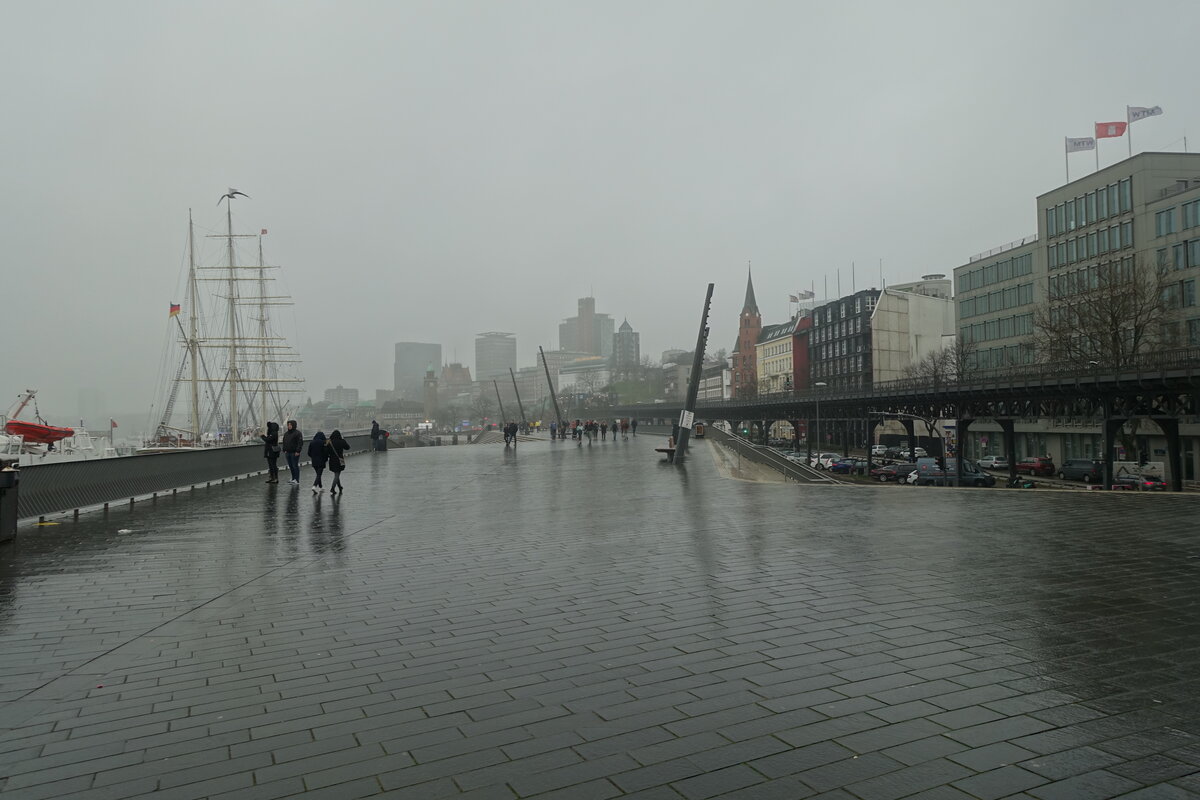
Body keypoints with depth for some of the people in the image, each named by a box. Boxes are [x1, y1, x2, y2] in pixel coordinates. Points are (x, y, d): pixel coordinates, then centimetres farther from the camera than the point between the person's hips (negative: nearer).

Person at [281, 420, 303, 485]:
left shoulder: (297, 433, -9)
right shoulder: (286, 434, 15)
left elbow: (300, 443, -14)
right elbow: (284, 443, 22)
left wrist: (298, 451, -19)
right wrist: (284, 450, 9)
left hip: (294, 453, -8)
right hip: (288, 453, 8)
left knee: (295, 466, -6)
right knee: (291, 467, 13)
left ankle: (297, 481, -2)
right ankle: (293, 479, 23)